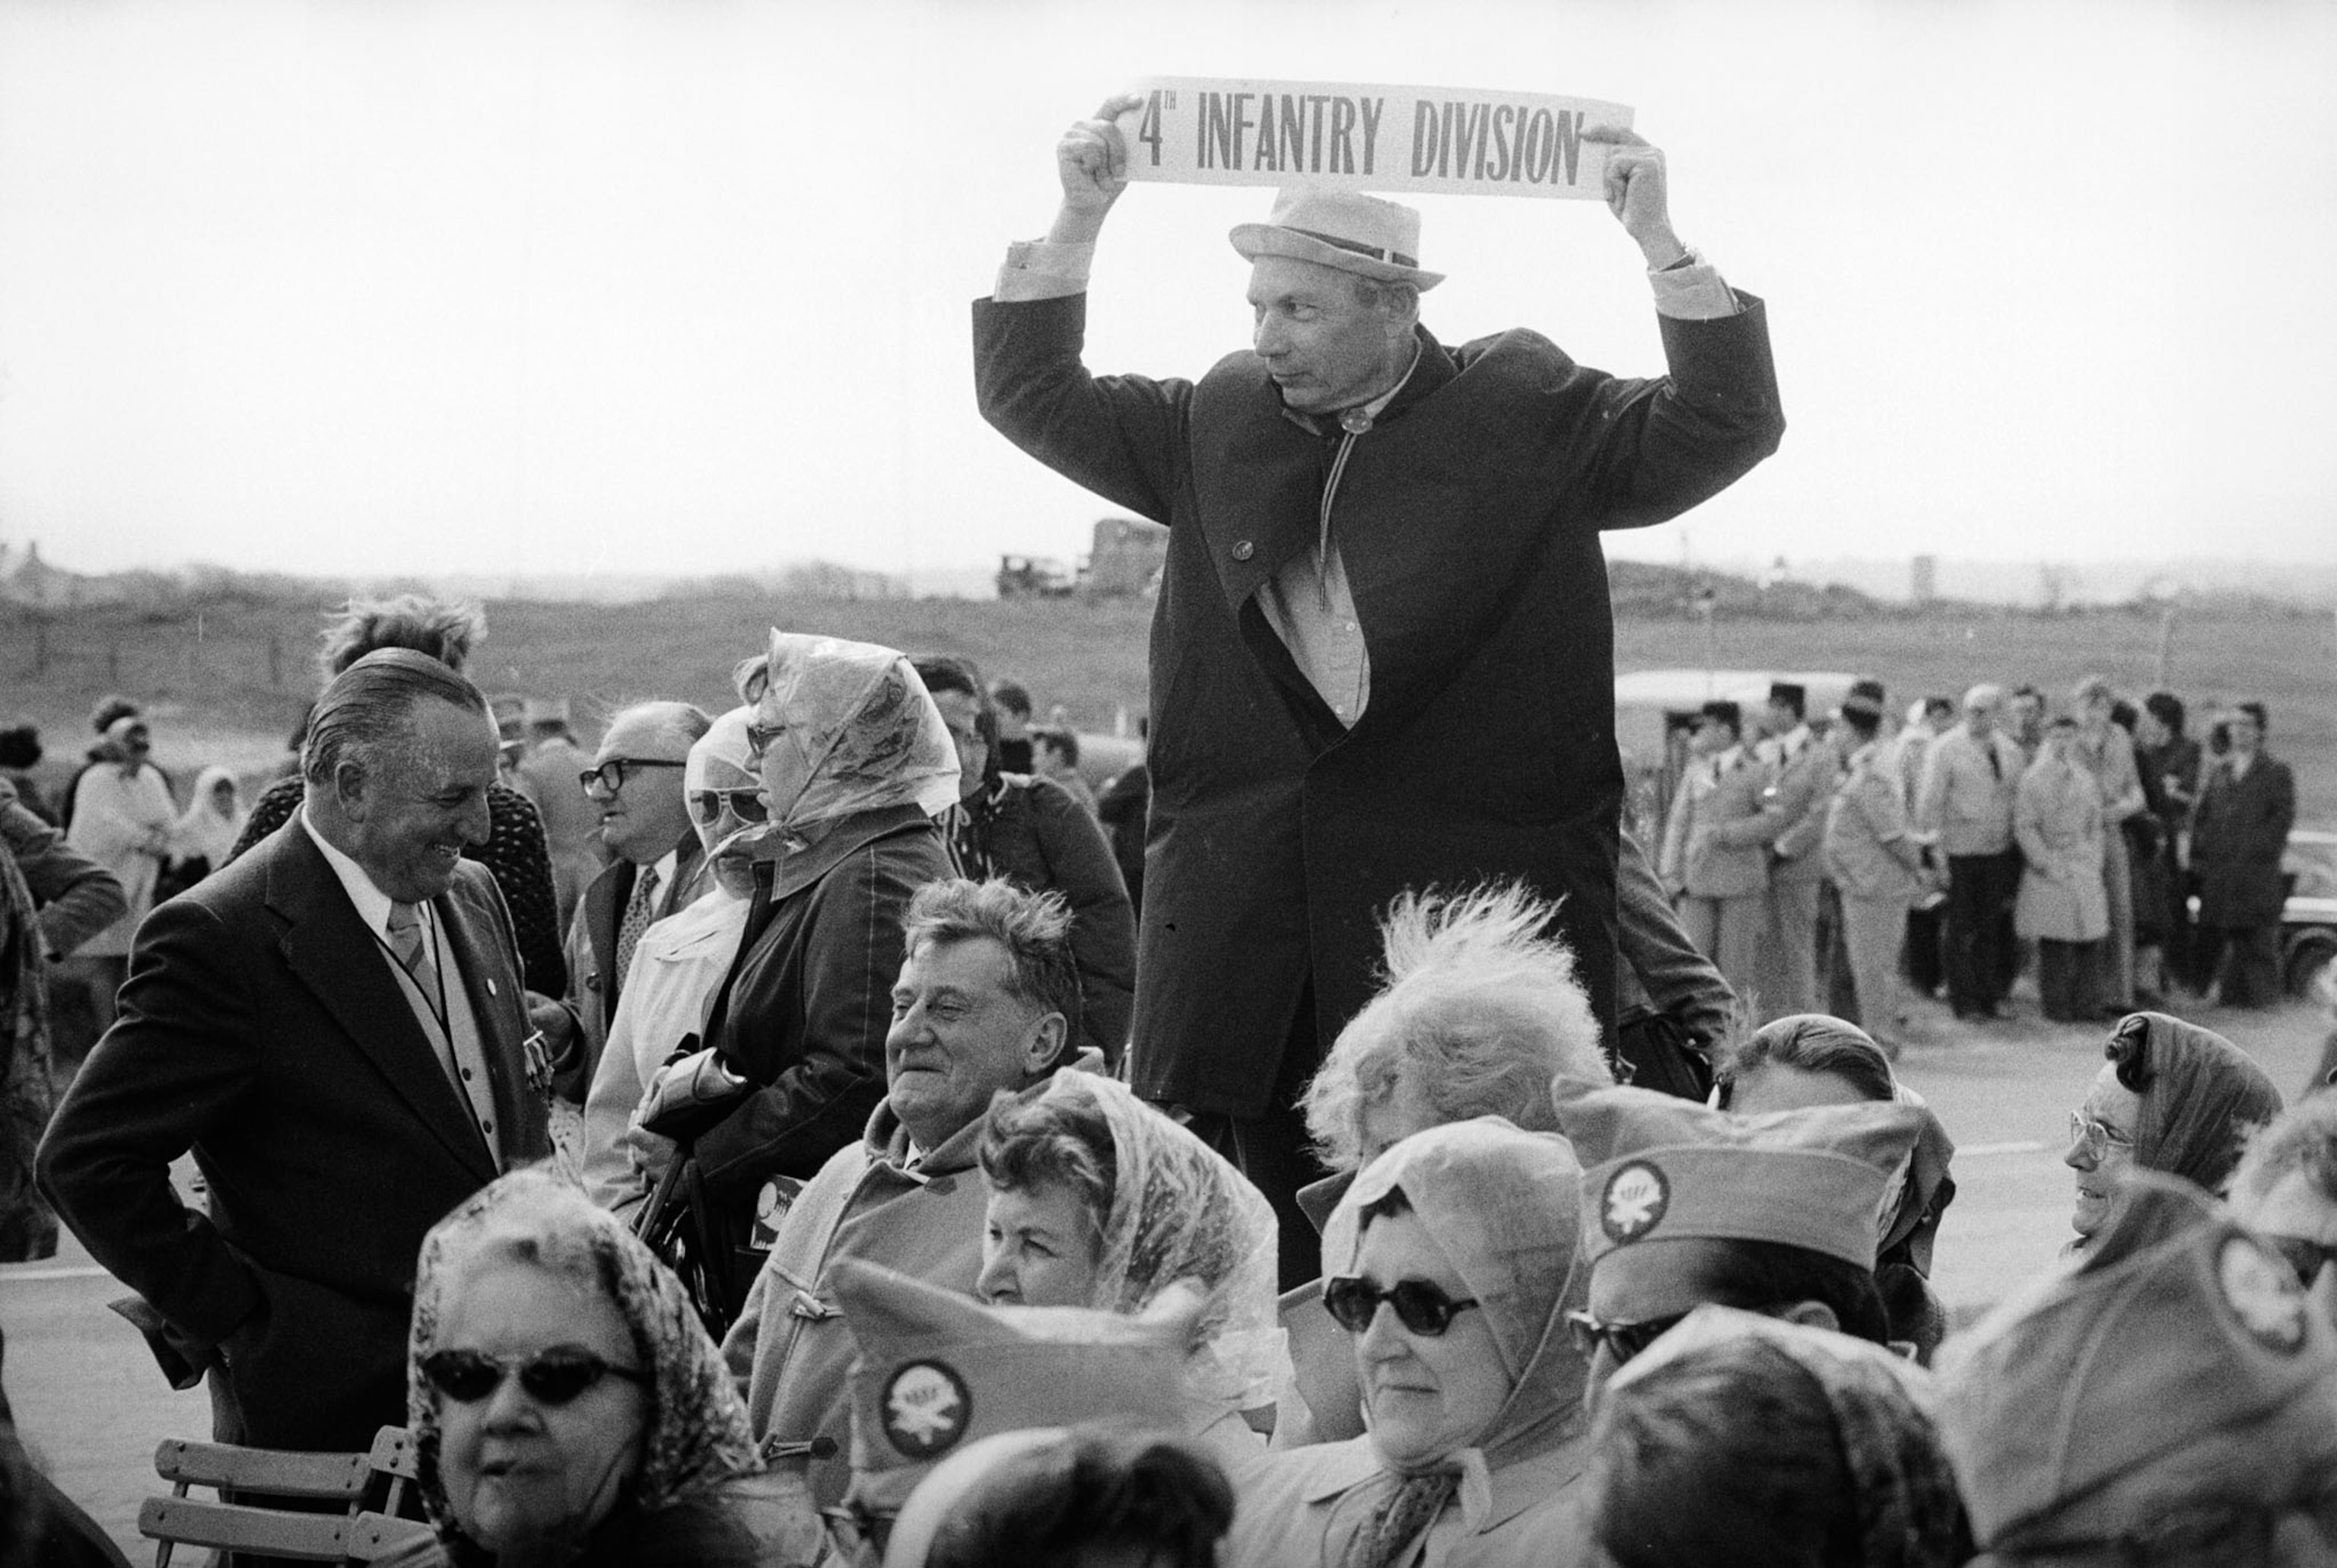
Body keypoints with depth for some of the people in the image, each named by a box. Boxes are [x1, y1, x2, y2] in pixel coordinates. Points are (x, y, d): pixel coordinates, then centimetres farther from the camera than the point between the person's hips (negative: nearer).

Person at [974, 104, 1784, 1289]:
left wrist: (1657, 242, -9)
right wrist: (1076, 224, 6)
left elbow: (1727, 426, -1)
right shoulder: (1216, 425, 14)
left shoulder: (1530, 416, 5)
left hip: (1475, 883, -3)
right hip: (1241, 913, 3)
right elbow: (1031, 397, 16)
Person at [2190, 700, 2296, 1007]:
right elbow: (2200, 817, 16)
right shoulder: (2218, 772, 18)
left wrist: (2259, 849, -13)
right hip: (2216, 874, 4)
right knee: (2212, 935, 1)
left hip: (2257, 871, -4)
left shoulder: (2277, 772, 4)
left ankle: (2258, 994, 3)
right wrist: (2198, 855, 5)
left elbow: (2284, 817, -4)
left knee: (2258, 939, -3)